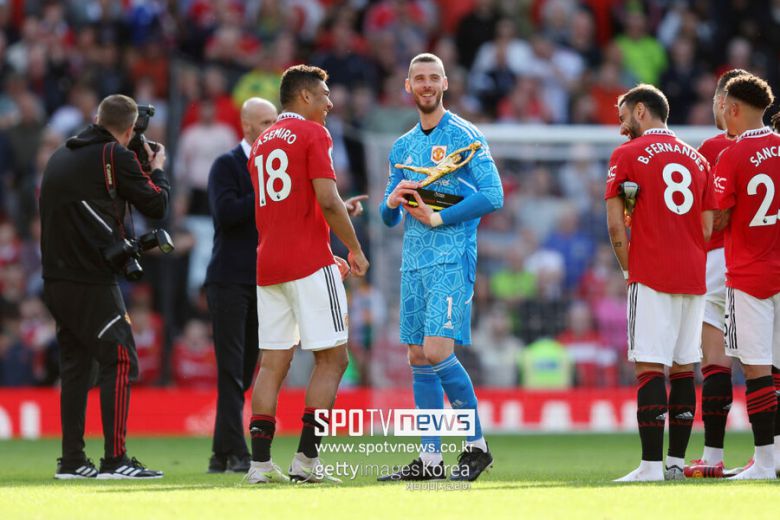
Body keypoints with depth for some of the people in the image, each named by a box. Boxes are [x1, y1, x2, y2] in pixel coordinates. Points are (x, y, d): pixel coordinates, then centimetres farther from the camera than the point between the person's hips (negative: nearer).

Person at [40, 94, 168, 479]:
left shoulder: (61, 156, 15)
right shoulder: (116, 156, -7)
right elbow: (156, 205, -2)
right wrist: (157, 170, 17)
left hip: (56, 280, 8)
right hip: (92, 281, -8)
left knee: (75, 365, 12)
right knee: (120, 362, -5)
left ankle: (72, 460, 11)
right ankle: (115, 459, -11)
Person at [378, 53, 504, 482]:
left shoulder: (463, 136, -3)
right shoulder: (402, 147, 18)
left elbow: (493, 195, -12)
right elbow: (389, 218, 22)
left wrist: (439, 218, -12)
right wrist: (392, 200, -2)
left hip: (452, 257, -7)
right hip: (414, 261, 7)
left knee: (437, 351, -17)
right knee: (418, 358, 5)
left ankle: (476, 445, -5)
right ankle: (430, 459, 9)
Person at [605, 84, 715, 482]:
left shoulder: (627, 155, -1)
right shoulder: (696, 158, 15)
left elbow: (615, 226, -6)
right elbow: (707, 228, 12)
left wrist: (629, 269, 6)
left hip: (651, 278, -5)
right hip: (693, 277, 6)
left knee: (649, 369, -7)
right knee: (684, 369, 9)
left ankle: (651, 464, -13)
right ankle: (676, 461, 9)